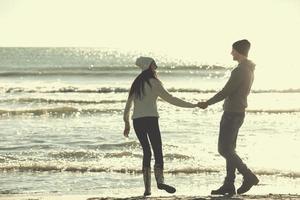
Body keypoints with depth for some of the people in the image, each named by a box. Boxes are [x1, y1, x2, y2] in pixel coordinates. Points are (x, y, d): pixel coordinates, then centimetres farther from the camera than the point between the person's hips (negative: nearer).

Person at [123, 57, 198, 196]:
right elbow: (170, 99, -4)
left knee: (146, 152, 10)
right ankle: (160, 180, -31)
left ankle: (147, 187, 2)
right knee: (157, 151, -9)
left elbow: (128, 105, 18)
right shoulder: (154, 82, -1)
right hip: (150, 119, -5)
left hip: (137, 121, 5)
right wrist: (191, 105, -1)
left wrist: (127, 124, 26)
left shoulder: (136, 84, 15)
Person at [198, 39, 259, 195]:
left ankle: (249, 177, -9)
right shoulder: (249, 70, 13)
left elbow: (226, 92, -18)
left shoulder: (240, 70, -19)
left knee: (224, 149, -7)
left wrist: (207, 103, -6)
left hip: (232, 114, -10)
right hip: (238, 113, 10)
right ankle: (229, 184, 11)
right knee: (229, 149, 11)